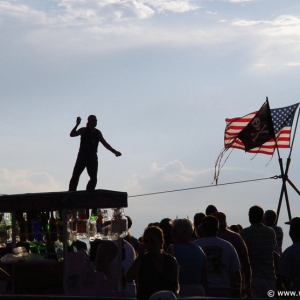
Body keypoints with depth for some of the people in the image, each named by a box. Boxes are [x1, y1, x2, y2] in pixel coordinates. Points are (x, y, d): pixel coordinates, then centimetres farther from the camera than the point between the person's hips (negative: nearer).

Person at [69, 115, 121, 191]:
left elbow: (105, 144, 18)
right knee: (75, 175, -11)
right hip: (82, 156, -4)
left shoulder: (98, 133, 13)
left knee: (93, 178, -6)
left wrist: (114, 151, 12)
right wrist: (77, 125, -21)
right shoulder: (83, 130, 2)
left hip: (92, 158, 4)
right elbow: (72, 134, -10)